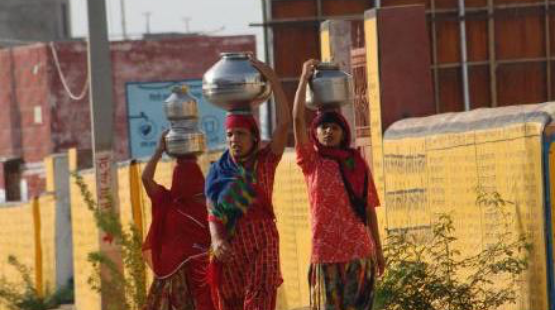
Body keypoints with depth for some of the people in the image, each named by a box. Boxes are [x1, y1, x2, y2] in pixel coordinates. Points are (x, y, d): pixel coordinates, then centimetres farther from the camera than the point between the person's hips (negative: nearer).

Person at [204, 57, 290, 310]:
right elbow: (213, 214, -1)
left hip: (262, 244, -2)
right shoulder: (218, 172, 5)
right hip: (230, 248, 2)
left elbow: (284, 122, -9)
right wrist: (216, 240, -22)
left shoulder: (265, 162, 1)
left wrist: (272, 79, -12)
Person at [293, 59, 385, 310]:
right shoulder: (312, 162, 4)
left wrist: (378, 249, 10)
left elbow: (369, 209, 11)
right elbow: (297, 118, -5)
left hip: (359, 251, 2)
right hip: (325, 252, -2)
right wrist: (305, 77, -1)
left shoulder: (358, 164, 9)